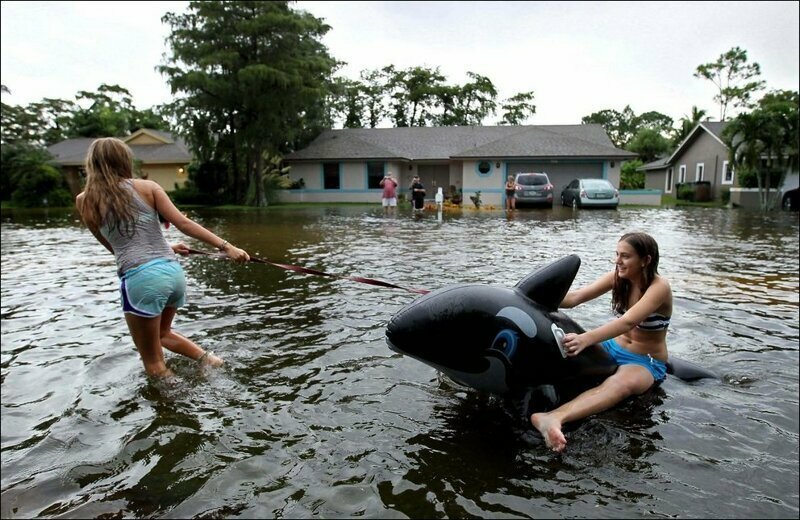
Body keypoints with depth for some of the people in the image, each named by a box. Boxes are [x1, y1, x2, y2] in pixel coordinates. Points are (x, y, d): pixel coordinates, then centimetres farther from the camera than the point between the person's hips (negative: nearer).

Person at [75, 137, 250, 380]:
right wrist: (225, 246, -6)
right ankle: (207, 358, 20)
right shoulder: (147, 187, 6)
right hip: (173, 272, 4)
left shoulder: (85, 200, 7)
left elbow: (114, 247, 15)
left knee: (152, 360, 13)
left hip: (140, 279, -4)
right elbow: (184, 223, -4)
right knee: (162, 333, 32)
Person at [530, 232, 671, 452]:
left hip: (646, 362, -9)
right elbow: (576, 297, -13)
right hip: (614, 348, 9)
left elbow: (628, 322, -37)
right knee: (566, 352, -17)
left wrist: (586, 338, -52)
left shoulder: (659, 287, -21)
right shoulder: (617, 277, -3)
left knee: (620, 384, -42)